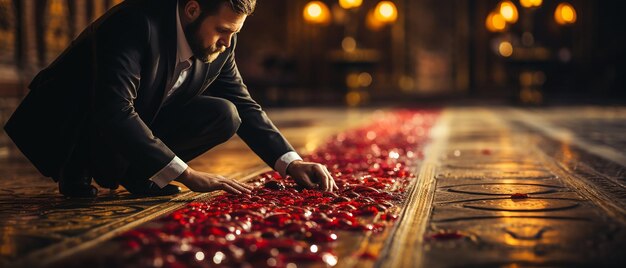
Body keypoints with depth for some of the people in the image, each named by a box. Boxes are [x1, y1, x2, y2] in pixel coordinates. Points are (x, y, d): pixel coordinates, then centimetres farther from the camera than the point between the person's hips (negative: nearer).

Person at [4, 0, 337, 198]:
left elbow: (245, 107, -2)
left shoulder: (220, 46, -9)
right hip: (67, 123, -6)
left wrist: (291, 163, -17)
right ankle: (76, 172, -12)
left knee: (224, 115, -14)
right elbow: (113, 112, -40)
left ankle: (136, 172, -2)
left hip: (139, 126, 6)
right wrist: (186, 174, -40)